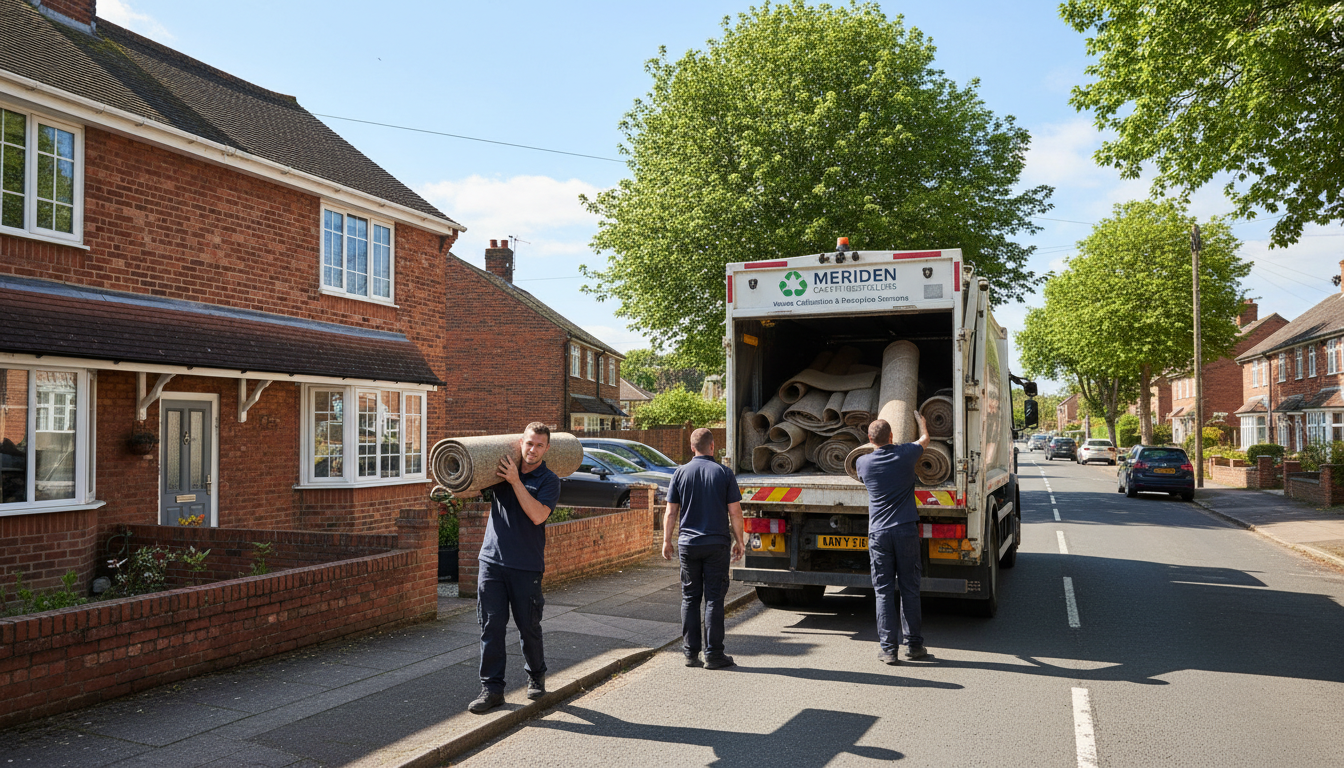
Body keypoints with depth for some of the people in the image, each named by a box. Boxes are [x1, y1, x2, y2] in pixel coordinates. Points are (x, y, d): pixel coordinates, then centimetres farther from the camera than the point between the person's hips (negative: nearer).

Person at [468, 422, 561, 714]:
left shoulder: (549, 481, -1)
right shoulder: (501, 470, 8)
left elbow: (538, 515, -17)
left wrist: (515, 481, -18)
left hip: (526, 566, -2)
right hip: (492, 560, 2)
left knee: (529, 626, 8)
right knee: (491, 626, 1)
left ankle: (536, 677, 29)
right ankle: (492, 687, 9)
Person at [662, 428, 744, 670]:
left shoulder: (680, 473, 1)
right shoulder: (724, 473, -4)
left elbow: (671, 512, 2)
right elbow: (735, 512, -4)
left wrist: (666, 541, 12)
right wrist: (738, 541, 6)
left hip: (688, 544, 2)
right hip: (717, 544, -2)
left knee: (690, 598, 10)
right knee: (714, 598, 2)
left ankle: (691, 652, 12)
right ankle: (713, 654, 3)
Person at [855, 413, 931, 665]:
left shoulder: (863, 462, 0)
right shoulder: (906, 454, -1)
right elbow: (925, 438, 22)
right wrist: (919, 417, 41)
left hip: (879, 533, 0)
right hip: (906, 531, 0)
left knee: (884, 590, 3)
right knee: (909, 588, 8)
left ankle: (888, 648, 3)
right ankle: (913, 644, 15)